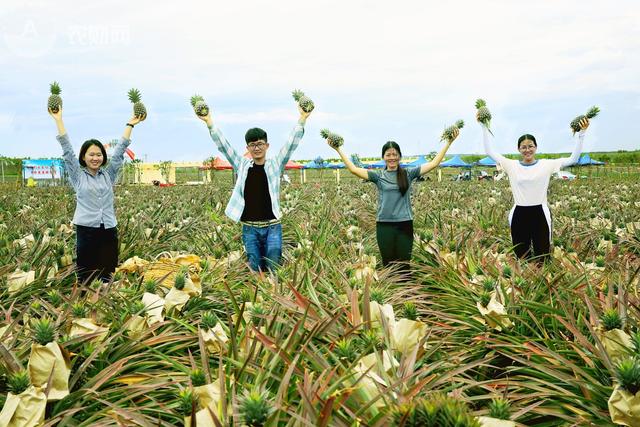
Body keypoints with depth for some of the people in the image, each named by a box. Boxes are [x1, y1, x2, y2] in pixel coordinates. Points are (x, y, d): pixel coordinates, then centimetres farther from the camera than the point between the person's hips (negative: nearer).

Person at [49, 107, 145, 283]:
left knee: (107, 278, 5)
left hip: (109, 231, 3)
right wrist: (58, 119, -1)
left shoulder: (109, 175, 11)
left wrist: (130, 124, 12)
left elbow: (120, 149, 12)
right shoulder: (77, 175, 4)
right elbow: (66, 148, 1)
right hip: (86, 230, -2)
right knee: (86, 278, 0)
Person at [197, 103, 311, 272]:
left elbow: (292, 143, -5)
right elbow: (223, 145, 2)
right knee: (255, 269, 7)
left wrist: (302, 119, -15)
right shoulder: (242, 165, 6)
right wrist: (209, 122, -5)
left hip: (272, 227, -1)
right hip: (249, 228, 1)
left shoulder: (275, 164, 3)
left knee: (274, 269, 2)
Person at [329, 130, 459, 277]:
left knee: (404, 265, 5)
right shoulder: (378, 176, 4)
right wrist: (338, 149, -6)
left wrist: (449, 142, 0)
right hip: (384, 225, 0)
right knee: (388, 265, 9)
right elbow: (354, 169, -3)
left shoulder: (408, 174, 5)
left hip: (404, 225, 0)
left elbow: (433, 163, 3)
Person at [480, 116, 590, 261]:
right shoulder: (511, 165, 4)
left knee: (543, 257, 5)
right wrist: (484, 127, -1)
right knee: (521, 256, 10)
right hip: (519, 215, 1)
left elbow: (573, 159, -3)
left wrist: (581, 133, -10)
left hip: (540, 214, -1)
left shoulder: (546, 164, 1)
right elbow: (489, 151, 3)